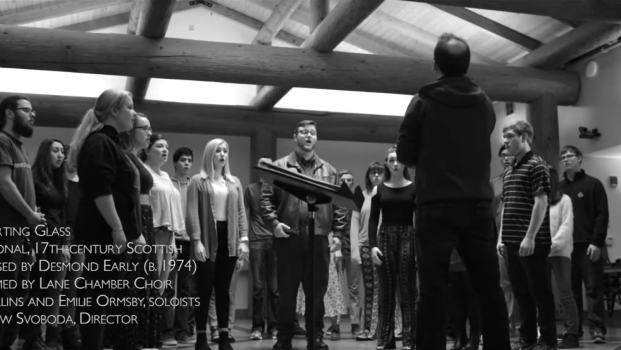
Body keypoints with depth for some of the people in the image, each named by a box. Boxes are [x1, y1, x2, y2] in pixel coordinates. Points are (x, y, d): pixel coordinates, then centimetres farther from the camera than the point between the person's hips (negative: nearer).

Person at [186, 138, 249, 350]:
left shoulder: (234, 182, 15)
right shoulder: (198, 181, 1)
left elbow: (241, 212, 12)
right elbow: (192, 213, -6)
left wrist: (243, 239, 2)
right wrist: (197, 241, -15)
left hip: (228, 240, 4)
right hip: (208, 240, -4)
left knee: (223, 289, 7)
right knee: (205, 289, -2)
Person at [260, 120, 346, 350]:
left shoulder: (328, 170, 13)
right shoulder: (280, 167, 6)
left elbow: (339, 204, 11)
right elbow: (266, 198, 1)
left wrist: (338, 232, 3)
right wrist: (273, 222, -12)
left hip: (319, 238, 2)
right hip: (289, 238, -2)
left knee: (317, 291, 7)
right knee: (287, 291, 5)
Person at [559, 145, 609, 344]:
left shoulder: (593, 184, 3)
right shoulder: (559, 188, 13)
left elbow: (602, 215, -3)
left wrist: (597, 242, -12)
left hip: (588, 245, -3)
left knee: (593, 288, -3)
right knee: (571, 290, 5)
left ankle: (597, 329, -2)